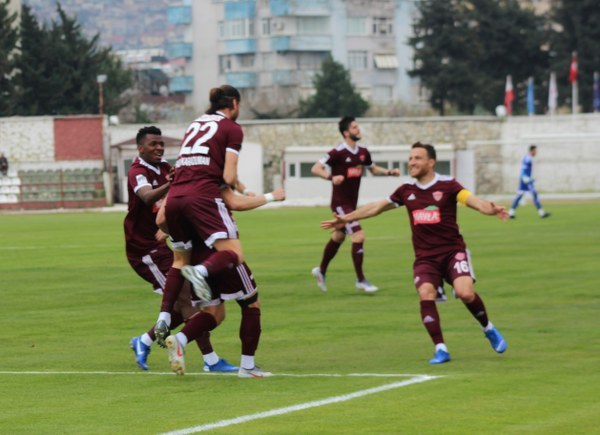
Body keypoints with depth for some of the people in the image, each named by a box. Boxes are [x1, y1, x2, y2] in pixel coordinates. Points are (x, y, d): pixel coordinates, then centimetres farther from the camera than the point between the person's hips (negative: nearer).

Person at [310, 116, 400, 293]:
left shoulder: (363, 152, 4)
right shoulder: (338, 152, -18)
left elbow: (373, 169, 21)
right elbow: (315, 169, -20)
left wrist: (389, 172, 4)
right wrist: (331, 177, -37)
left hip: (351, 202, 8)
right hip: (340, 203, -8)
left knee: (338, 237, 22)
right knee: (358, 235, -16)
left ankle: (321, 271, 41)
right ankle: (360, 280, -9)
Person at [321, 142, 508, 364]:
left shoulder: (447, 185, -5)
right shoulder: (407, 190, 8)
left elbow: (473, 200, -20)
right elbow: (376, 207, 20)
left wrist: (490, 209, -41)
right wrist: (346, 218, 21)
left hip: (453, 251, -3)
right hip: (425, 257, 3)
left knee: (465, 292, -22)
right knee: (426, 294, -22)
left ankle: (488, 329, 7)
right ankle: (440, 349, -15)